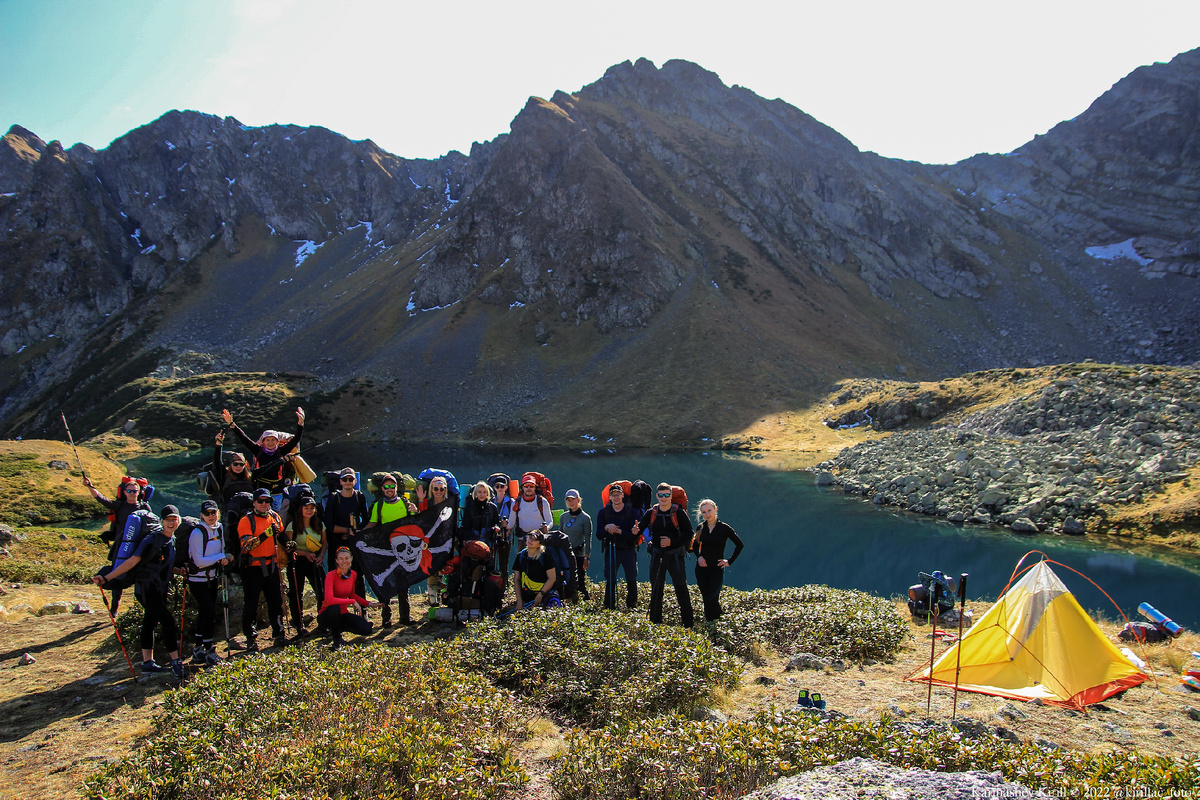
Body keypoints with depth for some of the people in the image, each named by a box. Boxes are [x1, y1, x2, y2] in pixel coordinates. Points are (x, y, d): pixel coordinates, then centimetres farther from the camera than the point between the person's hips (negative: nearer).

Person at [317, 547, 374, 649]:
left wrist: (368, 604, 3)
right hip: (326, 616, -5)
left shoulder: (353, 575, -1)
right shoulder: (331, 576, -20)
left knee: (367, 629, -15)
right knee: (335, 608, -40)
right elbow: (329, 600, -34)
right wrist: (352, 602, -28)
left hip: (343, 613, 5)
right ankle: (336, 639, -12)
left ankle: (338, 628, 11)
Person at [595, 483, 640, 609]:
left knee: (631, 580, -3)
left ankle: (632, 606, 9)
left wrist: (619, 531, -24)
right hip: (611, 550, 1)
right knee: (610, 580, -1)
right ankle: (609, 606, 10)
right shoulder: (603, 512, 3)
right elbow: (599, 535, -1)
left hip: (628, 550, -1)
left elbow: (634, 535, -9)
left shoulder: (631, 511, -3)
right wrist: (606, 528, -22)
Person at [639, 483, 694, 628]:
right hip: (657, 554, 3)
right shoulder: (651, 513, 4)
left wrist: (672, 542, -16)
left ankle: (688, 624, 1)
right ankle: (655, 623, 20)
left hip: (675, 554, -3)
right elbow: (640, 527, 2)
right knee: (656, 589, 9)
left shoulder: (679, 512, -6)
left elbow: (689, 534, -5)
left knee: (681, 588, -6)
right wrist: (636, 530, -22)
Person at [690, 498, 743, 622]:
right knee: (706, 599, 4)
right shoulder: (700, 527, 3)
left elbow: (739, 544, 2)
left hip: (717, 569, -3)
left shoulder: (724, 528, -6)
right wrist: (698, 556, 0)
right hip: (701, 568, 3)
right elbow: (695, 545, 19)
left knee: (712, 599, -13)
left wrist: (730, 561, -1)